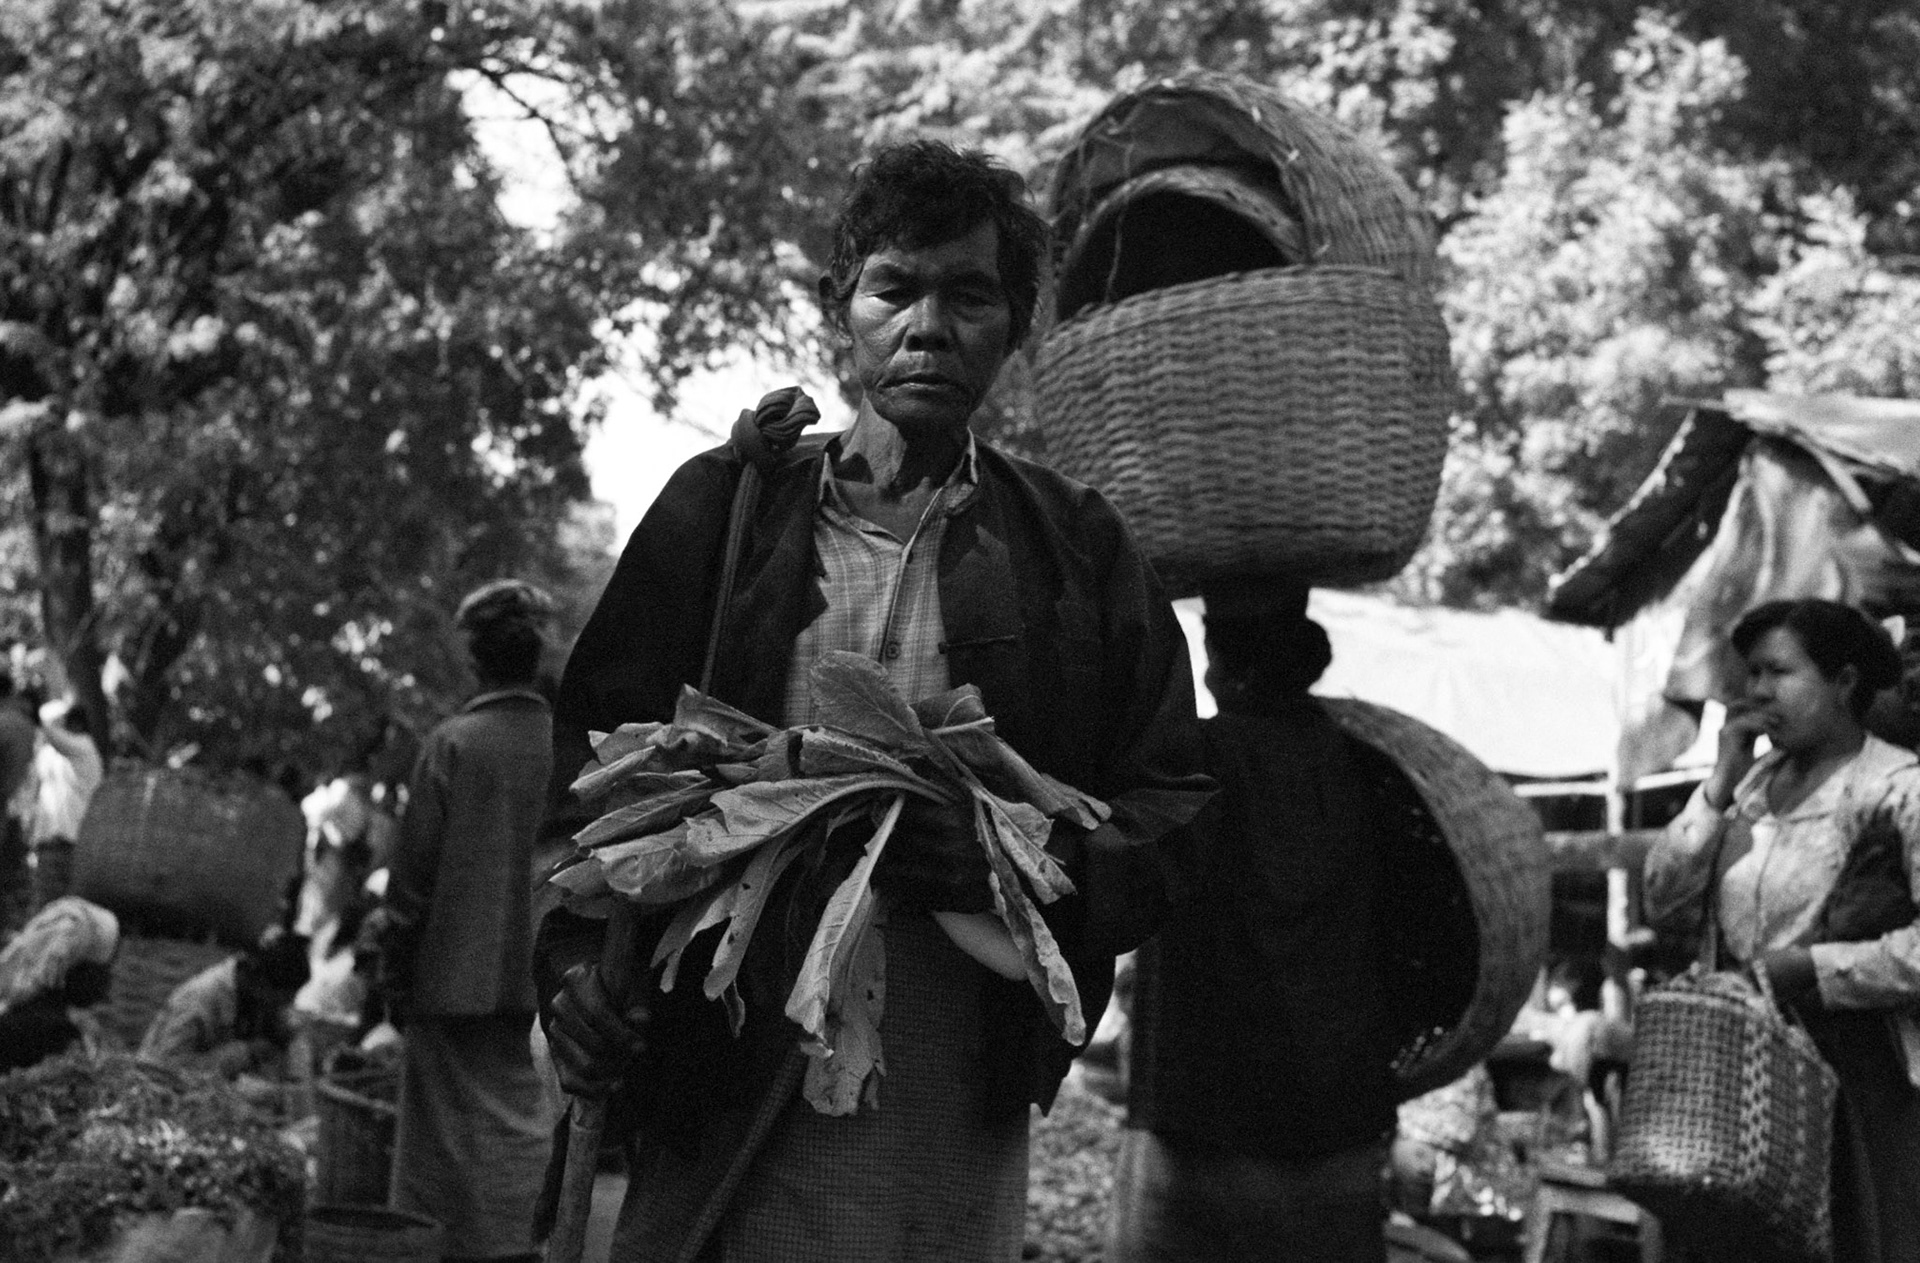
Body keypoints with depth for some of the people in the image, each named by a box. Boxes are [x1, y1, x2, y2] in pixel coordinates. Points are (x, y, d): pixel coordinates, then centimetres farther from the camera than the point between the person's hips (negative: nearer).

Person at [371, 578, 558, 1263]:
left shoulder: (453, 745, -10)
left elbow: (413, 874, -7)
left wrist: (392, 978, 4)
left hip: (457, 985, -3)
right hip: (544, 989, 3)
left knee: (462, 1151, 4)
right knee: (531, 1139, 11)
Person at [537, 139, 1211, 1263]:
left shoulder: (1079, 552, 8)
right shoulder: (721, 509, 8)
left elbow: (1174, 812, 6)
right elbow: (593, 748, 8)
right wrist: (578, 958, -7)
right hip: (714, 1105, 0)